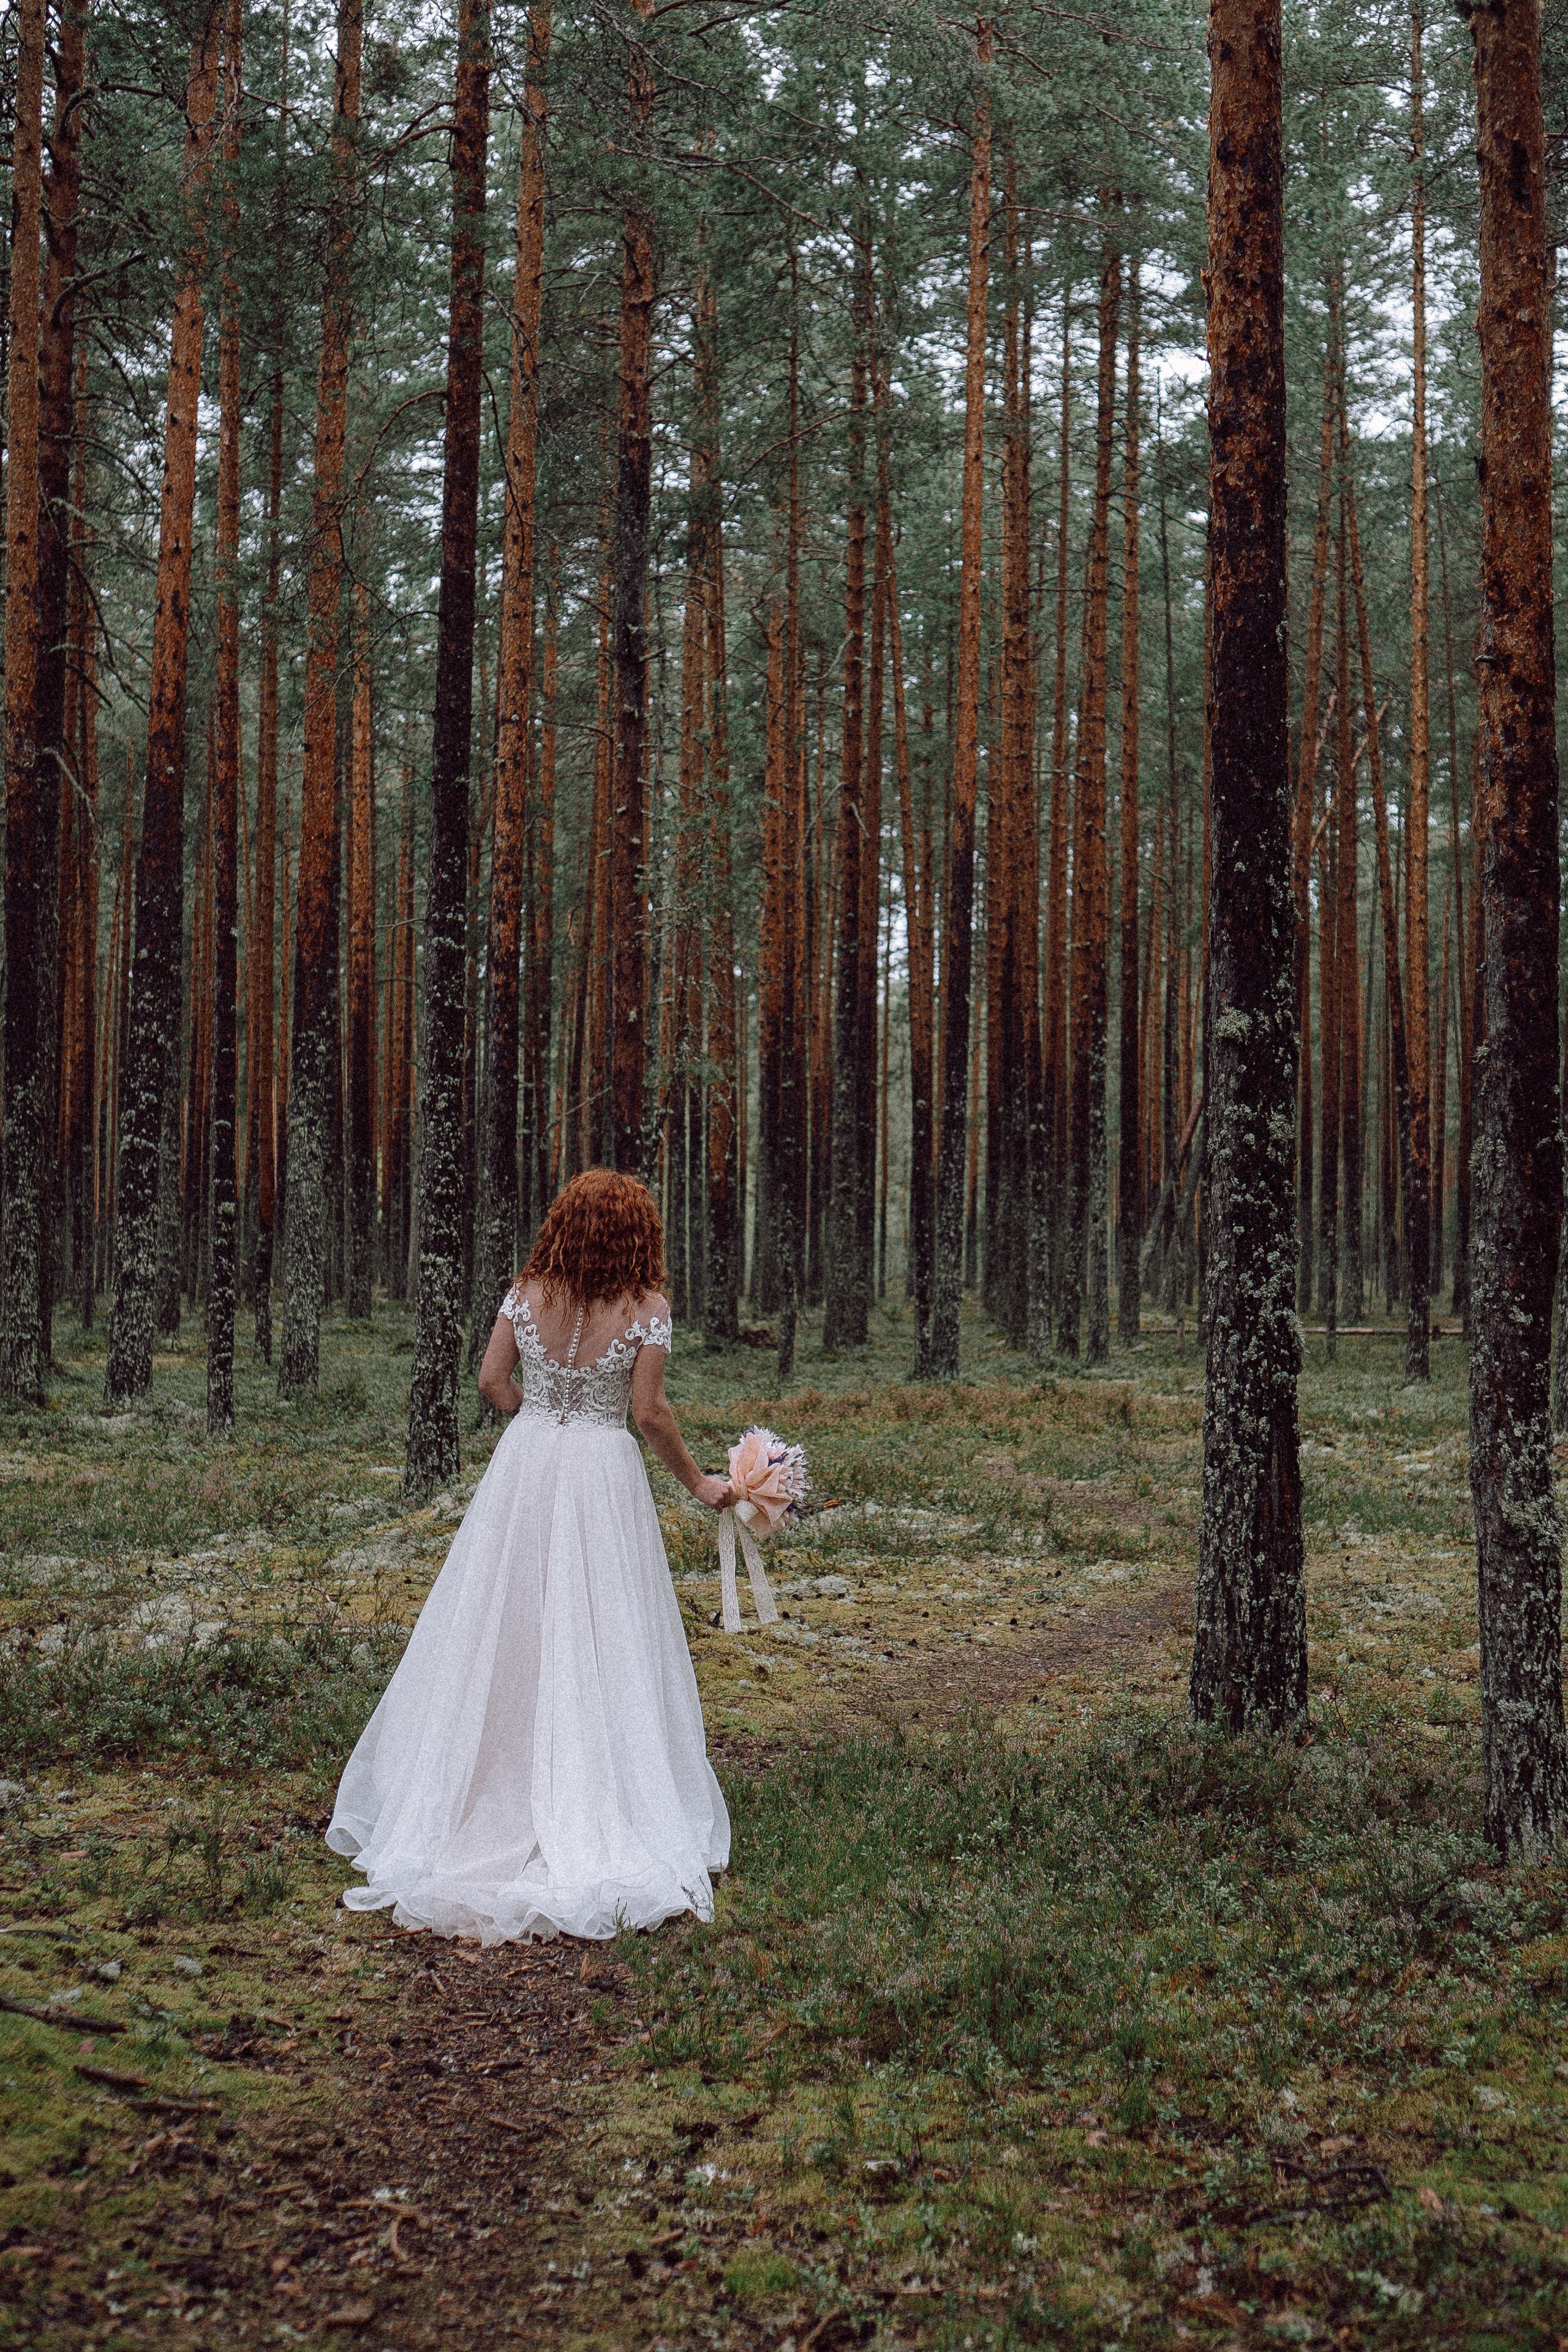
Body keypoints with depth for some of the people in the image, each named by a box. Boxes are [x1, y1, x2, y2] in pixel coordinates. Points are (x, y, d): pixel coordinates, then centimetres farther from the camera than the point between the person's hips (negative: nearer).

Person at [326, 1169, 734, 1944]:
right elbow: (649, 1412, -9)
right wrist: (697, 1482, 4)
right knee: (601, 1644, 4)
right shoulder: (646, 1308, -9)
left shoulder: (527, 1294, -2)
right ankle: (596, 1815, 7)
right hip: (605, 1474, -3)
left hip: (525, 1467, 3)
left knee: (498, 1632, 12)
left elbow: (491, 1380, 1)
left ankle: (455, 1804, 18)